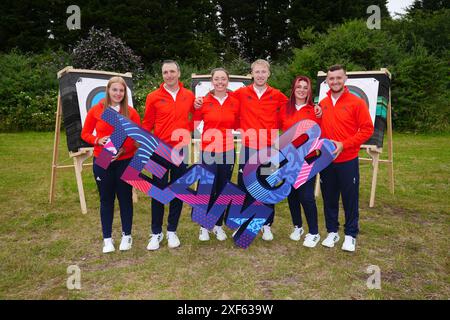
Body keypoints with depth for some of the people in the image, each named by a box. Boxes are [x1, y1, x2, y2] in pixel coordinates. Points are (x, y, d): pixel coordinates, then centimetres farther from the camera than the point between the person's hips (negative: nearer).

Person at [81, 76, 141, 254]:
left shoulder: (131, 112, -3)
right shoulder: (96, 110, -1)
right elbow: (85, 133, 5)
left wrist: (124, 148, -16)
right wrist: (98, 140, -14)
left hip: (125, 161, 0)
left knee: (125, 198, 8)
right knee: (106, 199, 9)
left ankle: (127, 235, 25)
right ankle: (107, 238, 22)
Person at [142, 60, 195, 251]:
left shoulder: (189, 96, 4)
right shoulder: (153, 97, -1)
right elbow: (147, 125, 2)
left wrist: (186, 131, 1)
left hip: (181, 150, 2)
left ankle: (172, 231, 24)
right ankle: (156, 233, 19)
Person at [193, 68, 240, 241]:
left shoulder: (235, 102, 3)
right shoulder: (204, 102, -2)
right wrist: (196, 107, -8)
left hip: (228, 151, 2)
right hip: (208, 151, -2)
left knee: (222, 191, 11)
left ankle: (218, 225, 27)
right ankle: (204, 227, 19)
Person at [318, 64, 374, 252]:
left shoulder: (356, 103, -6)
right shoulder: (322, 104, 5)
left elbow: (367, 129, -9)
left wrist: (343, 145, -17)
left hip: (348, 161, -3)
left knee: (350, 199, 7)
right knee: (329, 198, 12)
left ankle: (350, 235, 23)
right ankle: (332, 232, 28)